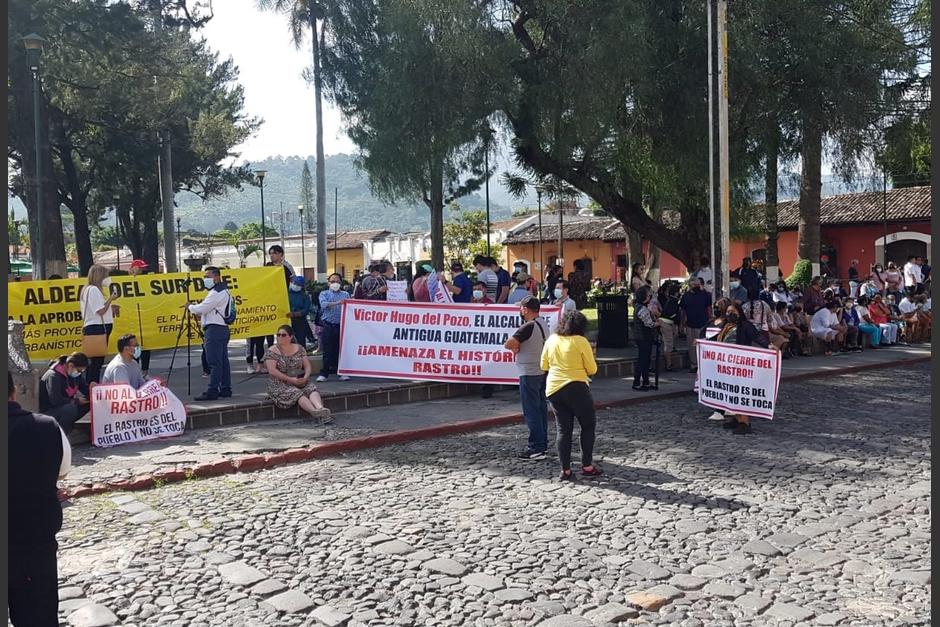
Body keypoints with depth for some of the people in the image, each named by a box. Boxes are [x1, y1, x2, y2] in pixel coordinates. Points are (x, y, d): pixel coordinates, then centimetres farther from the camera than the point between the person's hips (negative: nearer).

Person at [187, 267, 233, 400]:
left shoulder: (217, 293, -13)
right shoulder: (223, 291, 20)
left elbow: (202, 308, -15)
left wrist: (190, 306, 3)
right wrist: (201, 314, 13)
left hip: (214, 329, -11)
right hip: (222, 329, 11)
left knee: (214, 362, -11)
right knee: (223, 361, 10)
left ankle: (212, 391, -11)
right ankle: (225, 389, 13)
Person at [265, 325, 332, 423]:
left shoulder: (299, 348, 11)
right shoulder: (271, 351, -1)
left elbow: (307, 366, 8)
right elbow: (272, 371, -12)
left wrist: (305, 377, -14)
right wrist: (290, 379, -18)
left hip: (300, 381, 4)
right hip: (280, 385, -4)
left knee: (312, 389, -28)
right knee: (296, 393, -33)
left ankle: (320, 408, -56)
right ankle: (315, 412, -55)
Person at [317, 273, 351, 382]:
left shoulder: (345, 294, 16)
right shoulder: (324, 294, 10)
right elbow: (323, 304, -11)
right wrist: (337, 303, -24)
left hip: (342, 326, 2)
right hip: (328, 326, -2)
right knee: (327, 351, -1)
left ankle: (342, 373, 10)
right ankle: (324, 374, 5)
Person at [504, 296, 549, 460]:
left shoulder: (528, 327, -19)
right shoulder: (544, 324, 10)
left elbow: (508, 344, -25)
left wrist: (515, 346, -3)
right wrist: (519, 346, 4)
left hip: (529, 373, -9)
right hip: (543, 371, 9)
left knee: (531, 411, -5)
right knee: (541, 408, 14)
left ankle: (536, 448, -4)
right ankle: (542, 444, 21)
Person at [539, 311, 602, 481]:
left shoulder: (551, 340, 5)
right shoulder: (581, 341, -8)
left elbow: (544, 365, 13)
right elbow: (592, 370, -4)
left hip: (553, 389, 5)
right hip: (576, 388, -5)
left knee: (563, 429, 9)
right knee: (588, 425, 11)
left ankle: (565, 470, 7)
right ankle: (587, 466, 11)